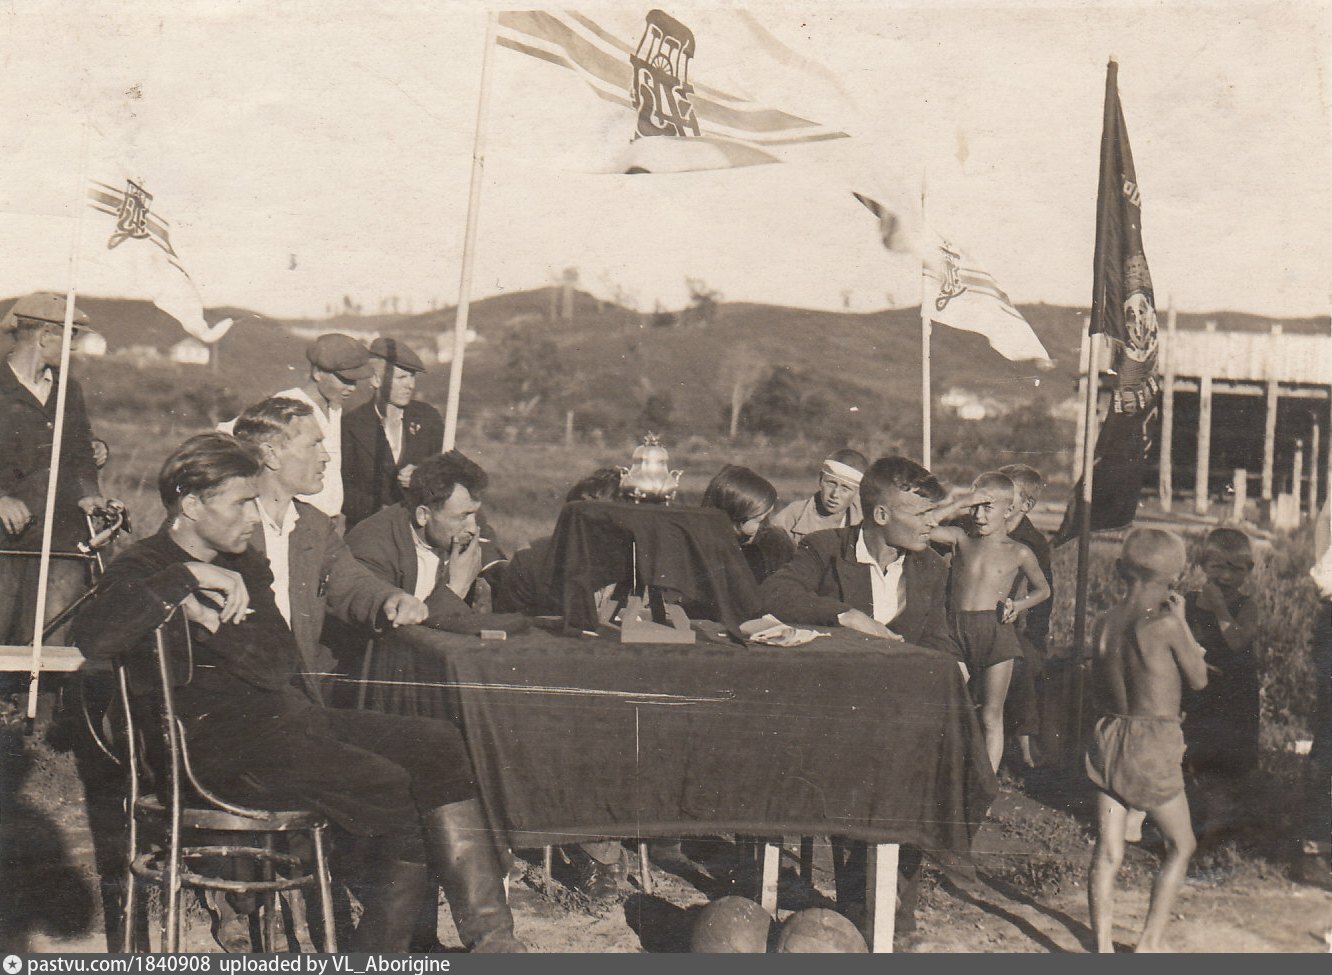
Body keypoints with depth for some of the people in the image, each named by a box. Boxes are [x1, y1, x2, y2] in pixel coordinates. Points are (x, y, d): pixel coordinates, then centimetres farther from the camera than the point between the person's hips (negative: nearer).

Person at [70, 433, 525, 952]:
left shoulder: (246, 564, 22)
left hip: (291, 718, 8)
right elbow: (92, 637, -26)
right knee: (402, 798, -22)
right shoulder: (143, 569, -1)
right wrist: (187, 577, -24)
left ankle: (488, 935, -12)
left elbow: (281, 662, 13)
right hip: (223, 743, -8)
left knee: (438, 745, -11)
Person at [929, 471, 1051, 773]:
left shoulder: (1019, 553, 5)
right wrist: (960, 502, -10)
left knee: (991, 717, 4)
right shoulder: (961, 538, 7)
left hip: (996, 633, -1)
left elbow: (1043, 589, 18)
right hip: (957, 633, 1)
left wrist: (1018, 605, -1)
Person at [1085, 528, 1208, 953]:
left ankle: (1103, 948, 8)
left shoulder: (1105, 622, 3)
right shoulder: (1165, 623, -14)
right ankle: (1150, 942, 14)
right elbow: (1199, 679, 0)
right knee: (1181, 846, 15)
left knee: (1107, 852, 8)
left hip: (1108, 738, 5)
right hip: (1154, 744, -5)